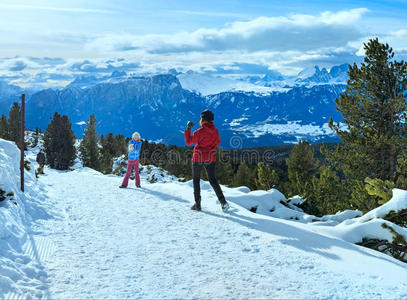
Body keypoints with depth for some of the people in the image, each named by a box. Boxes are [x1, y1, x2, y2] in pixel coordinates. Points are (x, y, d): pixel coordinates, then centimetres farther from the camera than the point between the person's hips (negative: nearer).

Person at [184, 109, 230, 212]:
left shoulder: (199, 132, -17)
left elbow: (188, 142, -9)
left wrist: (188, 129, -2)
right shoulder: (215, 131, -2)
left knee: (196, 180, 11)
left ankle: (197, 204, 10)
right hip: (211, 159, 4)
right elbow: (217, 143, 13)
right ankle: (223, 201, -7)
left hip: (198, 158, -4)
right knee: (213, 180, 10)